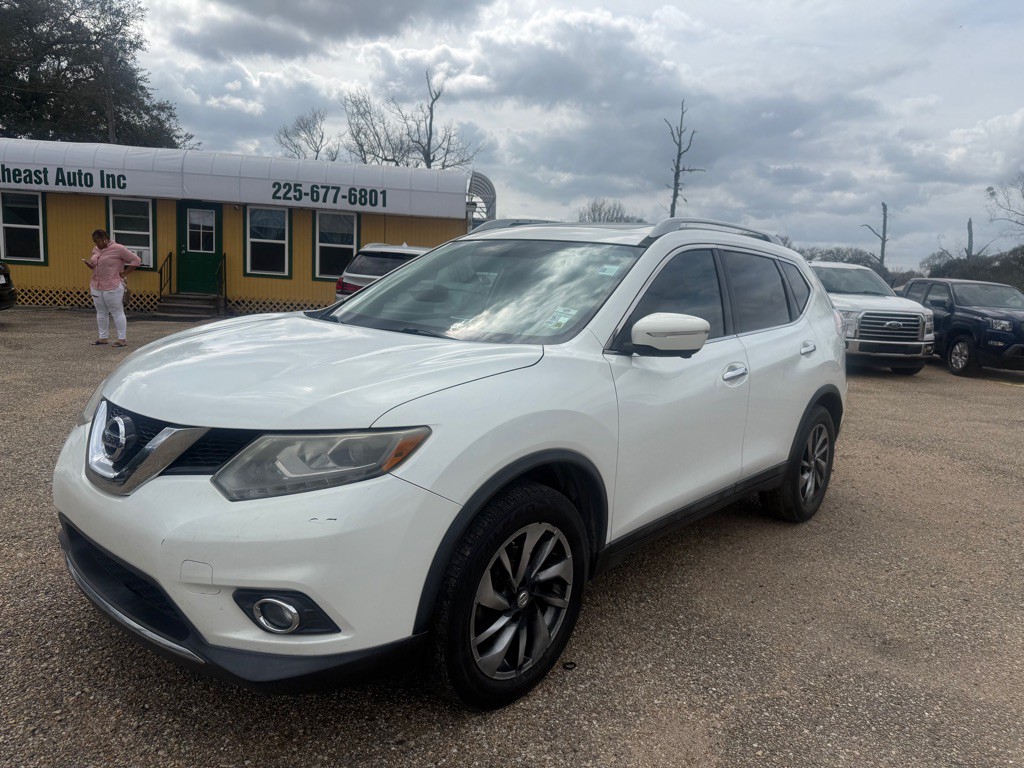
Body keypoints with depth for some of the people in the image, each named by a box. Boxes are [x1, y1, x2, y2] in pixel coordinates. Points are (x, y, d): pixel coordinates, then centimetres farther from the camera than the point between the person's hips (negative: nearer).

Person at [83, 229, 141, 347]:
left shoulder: (118, 248, -10)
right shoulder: (96, 249, 12)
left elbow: (136, 260, -10)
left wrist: (124, 273, -11)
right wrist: (88, 264, 1)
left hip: (112, 287, -7)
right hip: (96, 286, 8)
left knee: (117, 313, -4)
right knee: (101, 313, 11)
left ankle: (122, 339, -1)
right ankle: (103, 337, 19)